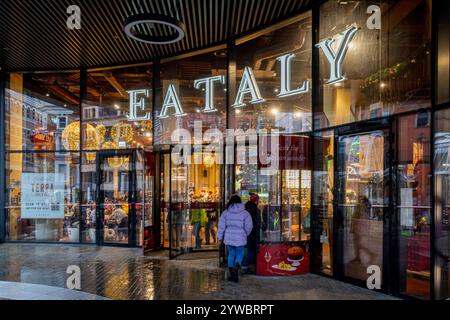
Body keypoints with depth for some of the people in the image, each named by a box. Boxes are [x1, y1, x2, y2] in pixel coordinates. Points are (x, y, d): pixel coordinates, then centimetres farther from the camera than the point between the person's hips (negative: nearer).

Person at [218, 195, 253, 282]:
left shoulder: (226, 212, 1)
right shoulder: (245, 213, -4)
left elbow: (221, 226, 1)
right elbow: (248, 227, -4)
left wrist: (220, 237, 9)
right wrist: (246, 234, 14)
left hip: (228, 238, 2)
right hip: (240, 238, -2)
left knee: (231, 254, 16)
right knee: (239, 254, 10)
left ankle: (230, 274, 17)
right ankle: (236, 268, -17)